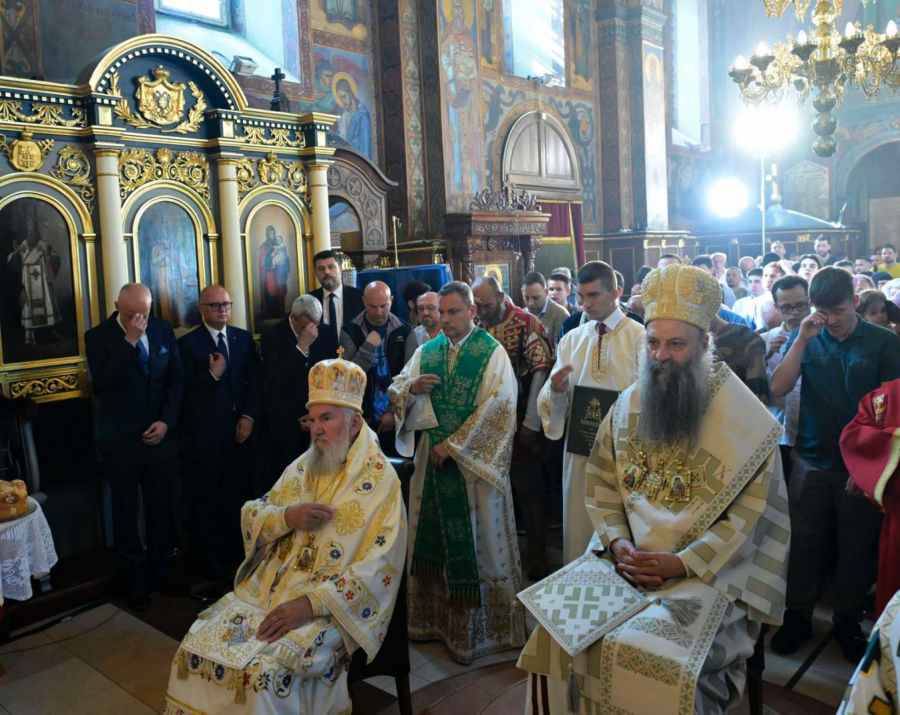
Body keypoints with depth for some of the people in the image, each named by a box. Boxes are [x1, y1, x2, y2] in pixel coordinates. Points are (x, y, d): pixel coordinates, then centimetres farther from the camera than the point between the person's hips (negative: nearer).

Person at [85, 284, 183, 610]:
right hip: (121, 439, -2)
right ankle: (134, 580, 24)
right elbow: (103, 386, -22)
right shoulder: (98, 337, -9)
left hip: (160, 434, 3)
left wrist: (167, 421, -7)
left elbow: (176, 378, 3)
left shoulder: (162, 329, 0)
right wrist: (129, 342, -27)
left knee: (161, 507, 11)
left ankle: (161, 571, 27)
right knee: (126, 512, 10)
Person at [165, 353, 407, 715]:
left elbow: (379, 568, -17)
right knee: (197, 645, -9)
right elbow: (250, 518, 10)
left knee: (266, 671, -26)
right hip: (266, 587, 6)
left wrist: (311, 603, -25)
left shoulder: (380, 481, -11)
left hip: (330, 605, -6)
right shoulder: (303, 465, 10)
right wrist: (288, 516, -13)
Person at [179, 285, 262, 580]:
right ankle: (210, 559, 24)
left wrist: (249, 416, -5)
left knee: (238, 493, 9)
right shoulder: (187, 343, -4)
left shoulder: (244, 338, 8)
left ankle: (235, 550, 26)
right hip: (204, 433, -3)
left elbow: (254, 381, 5)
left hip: (239, 428, 3)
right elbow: (184, 390, -9)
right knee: (206, 497, 9)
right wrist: (212, 375, -20)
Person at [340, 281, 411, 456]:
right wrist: (369, 347, -19)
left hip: (396, 416, 1)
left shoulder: (404, 331, 0)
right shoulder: (350, 331, -2)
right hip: (363, 417, -1)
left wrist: (394, 411, -5)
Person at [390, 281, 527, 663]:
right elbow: (396, 393, 10)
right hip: (433, 460, 5)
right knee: (433, 541, 10)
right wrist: (410, 387, -14)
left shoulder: (493, 352, -6)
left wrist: (453, 445, -15)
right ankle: (436, 618, 25)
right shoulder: (426, 351, 10)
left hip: (476, 462, -5)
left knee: (478, 542, 3)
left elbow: (498, 406, -15)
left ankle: (481, 628, 18)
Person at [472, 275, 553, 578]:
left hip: (519, 425, -4)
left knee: (528, 491, 5)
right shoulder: (477, 326, 5)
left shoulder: (526, 323, -9)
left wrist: (531, 423, -12)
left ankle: (537, 555, 20)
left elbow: (540, 372, -11)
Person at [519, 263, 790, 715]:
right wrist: (618, 543, -9)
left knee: (652, 653, -25)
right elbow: (602, 483, 8)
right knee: (559, 627, -14)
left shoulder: (745, 419, -7)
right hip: (628, 558, 4)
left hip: (707, 570, -3)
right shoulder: (628, 406, 6)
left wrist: (683, 563, -18)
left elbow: (752, 513, -10)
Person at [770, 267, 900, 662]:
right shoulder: (806, 337, 0)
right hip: (811, 461, 1)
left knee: (855, 548, 11)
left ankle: (848, 620, 28)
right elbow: (778, 388, -10)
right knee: (805, 543, 9)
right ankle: (797, 616, 24)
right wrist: (802, 339, -17)